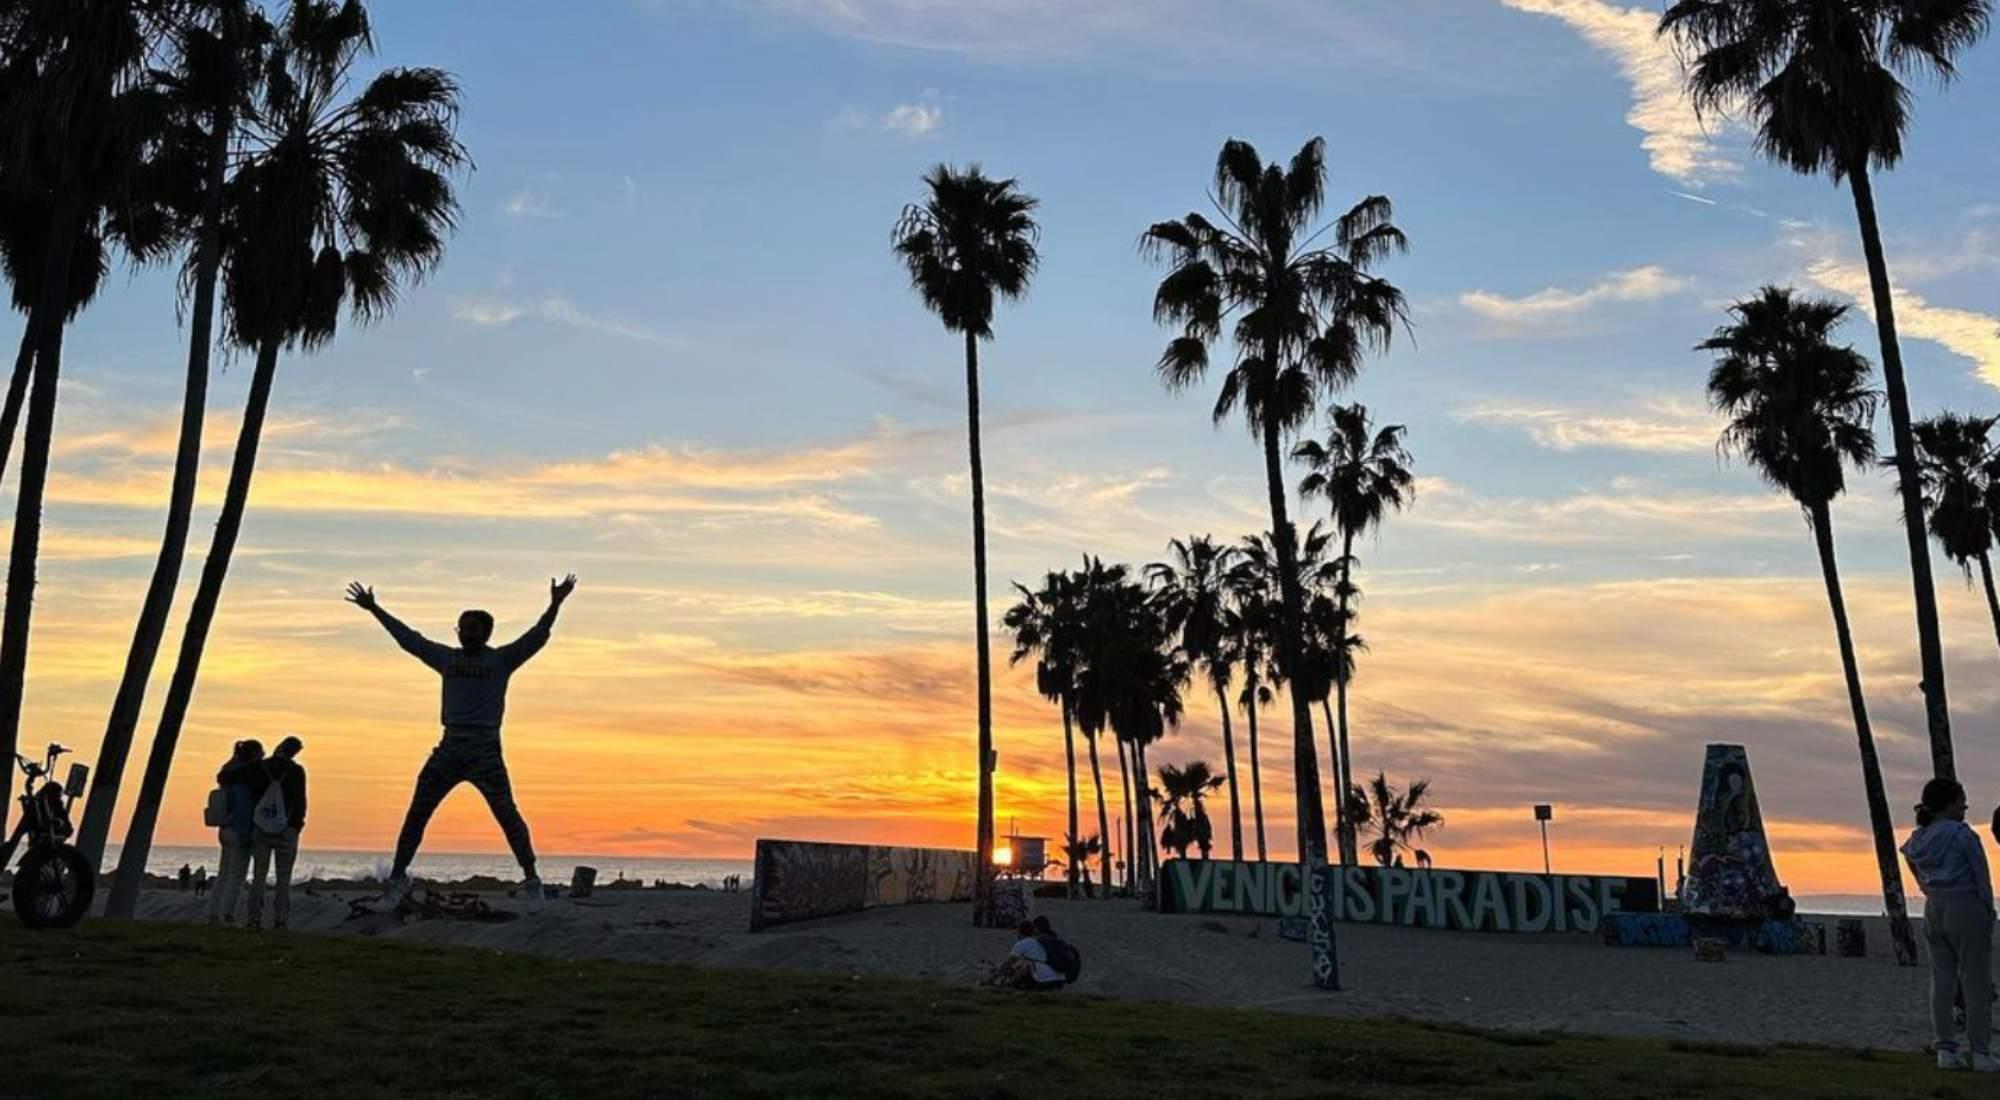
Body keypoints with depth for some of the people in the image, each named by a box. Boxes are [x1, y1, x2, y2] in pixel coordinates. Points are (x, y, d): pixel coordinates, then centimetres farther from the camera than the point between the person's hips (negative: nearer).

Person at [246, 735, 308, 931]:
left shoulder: (260, 768, 2)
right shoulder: (296, 771, -5)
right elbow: (300, 801, -7)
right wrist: (297, 824, 5)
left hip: (261, 827, 2)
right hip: (286, 829, -2)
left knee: (258, 876, 8)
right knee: (283, 879, 4)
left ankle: (255, 919, 2)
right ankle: (280, 920, -2)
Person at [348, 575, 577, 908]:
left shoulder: (502, 659, 2)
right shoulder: (447, 657, 13)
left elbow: (536, 637, -10)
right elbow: (408, 638, 19)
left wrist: (554, 606, -24)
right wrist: (374, 609, 21)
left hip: (486, 752, -4)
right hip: (449, 749, 4)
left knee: (507, 816, -11)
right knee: (416, 814, 3)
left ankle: (531, 879, -6)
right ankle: (398, 877, 15)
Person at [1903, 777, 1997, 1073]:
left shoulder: (1919, 837, 7)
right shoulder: (1963, 834, -14)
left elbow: (1907, 852, 30)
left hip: (1934, 908, 6)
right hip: (1966, 907, -6)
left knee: (1942, 980, 8)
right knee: (1976, 982, 1)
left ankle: (1946, 1049, 10)